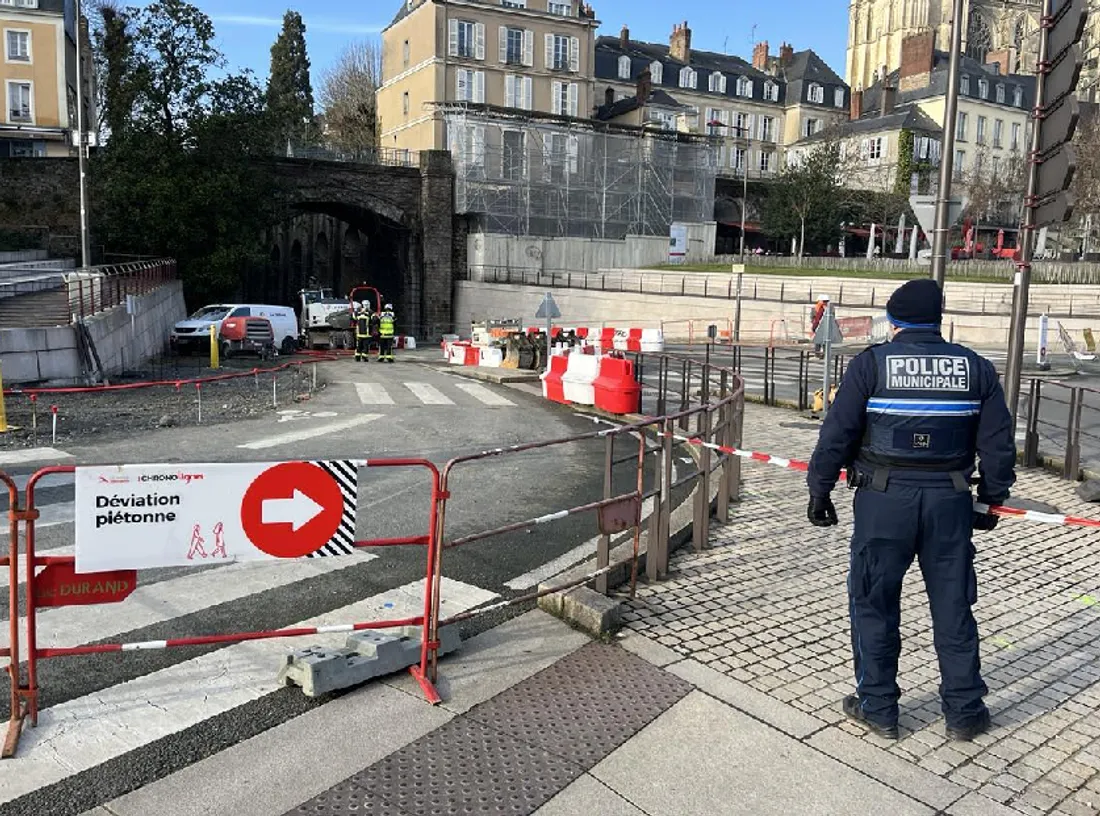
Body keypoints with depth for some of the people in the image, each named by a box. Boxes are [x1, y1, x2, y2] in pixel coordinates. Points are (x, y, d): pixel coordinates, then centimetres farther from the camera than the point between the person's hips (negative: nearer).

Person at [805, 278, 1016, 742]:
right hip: (950, 501, 3)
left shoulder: (872, 363, -5)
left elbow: (836, 435, -6)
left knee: (874, 604, 10)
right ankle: (964, 712, 25)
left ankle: (877, 708, 19)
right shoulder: (976, 368, 5)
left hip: (884, 500, -3)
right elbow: (998, 445, 7)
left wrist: (819, 491, 3)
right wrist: (992, 499, 18)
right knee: (953, 607, 14)